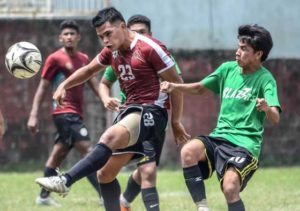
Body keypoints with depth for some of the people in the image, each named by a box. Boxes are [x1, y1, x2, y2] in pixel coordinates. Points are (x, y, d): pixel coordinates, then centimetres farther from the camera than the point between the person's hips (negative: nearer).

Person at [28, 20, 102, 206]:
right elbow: (43, 88, -4)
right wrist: (34, 115, -8)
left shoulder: (84, 59, 14)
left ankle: (44, 196, 20)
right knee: (88, 151, -16)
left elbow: (95, 85, 15)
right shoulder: (55, 59, -5)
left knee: (58, 155, 13)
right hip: (65, 113, -8)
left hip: (75, 114, 8)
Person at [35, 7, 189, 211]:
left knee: (110, 137, -34)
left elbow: (176, 83, -7)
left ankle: (65, 181, -39)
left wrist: (176, 122, -5)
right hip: (129, 110, 9)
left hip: (151, 112, -9)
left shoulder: (149, 48, -11)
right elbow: (89, 70, 28)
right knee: (105, 171, 5)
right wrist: (64, 85, 12)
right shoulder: (112, 51, 10)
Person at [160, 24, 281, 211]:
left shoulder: (265, 79, -8)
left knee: (230, 188, -28)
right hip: (219, 136, 5)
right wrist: (175, 87, 8)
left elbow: (275, 119, -20)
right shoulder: (228, 69, 10)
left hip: (245, 143, -5)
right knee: (189, 151, -26)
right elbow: (200, 88, 25)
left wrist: (267, 108, -43)